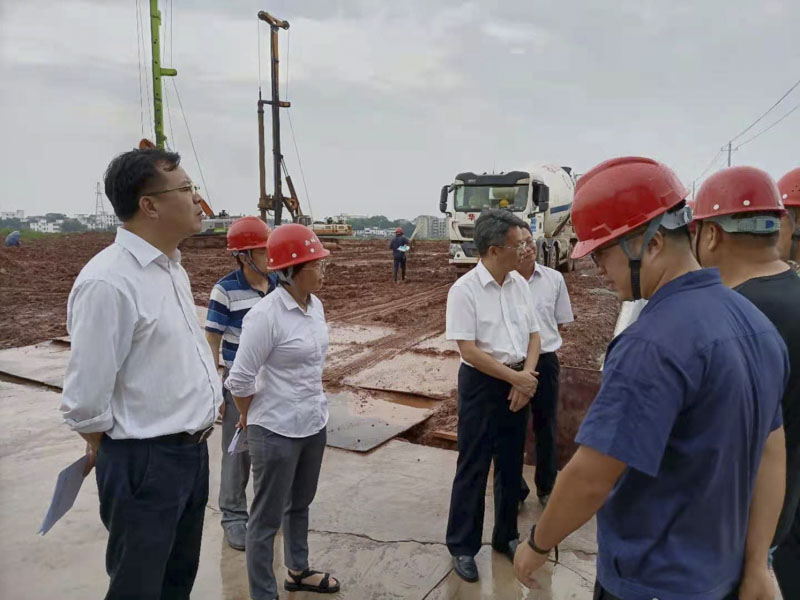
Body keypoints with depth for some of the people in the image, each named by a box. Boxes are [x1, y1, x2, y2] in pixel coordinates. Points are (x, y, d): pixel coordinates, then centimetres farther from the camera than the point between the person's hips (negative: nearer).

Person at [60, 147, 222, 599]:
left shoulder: (173, 267, 6)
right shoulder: (108, 282, -23)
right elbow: (86, 398, -20)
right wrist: (113, 455, -3)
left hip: (193, 450, 8)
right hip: (145, 462, -8)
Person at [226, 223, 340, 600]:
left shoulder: (316, 305, 1)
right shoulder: (265, 315, -23)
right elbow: (240, 380, -17)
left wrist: (310, 403, 15)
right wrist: (251, 417, -1)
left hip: (313, 423, 8)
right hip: (277, 431, -7)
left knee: (300, 505, 25)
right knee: (267, 518, 9)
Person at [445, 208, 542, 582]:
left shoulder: (519, 284, 2)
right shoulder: (464, 290, -17)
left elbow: (533, 334, 8)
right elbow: (469, 350, -20)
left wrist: (527, 376, -8)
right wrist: (515, 377, -16)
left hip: (519, 382, 6)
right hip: (482, 383, -6)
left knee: (511, 464, 17)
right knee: (473, 467, 5)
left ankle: (506, 536, 36)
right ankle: (462, 547, 21)